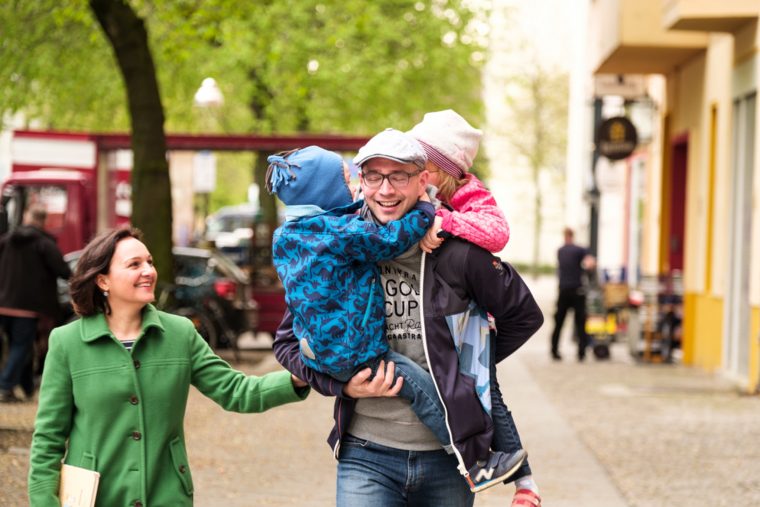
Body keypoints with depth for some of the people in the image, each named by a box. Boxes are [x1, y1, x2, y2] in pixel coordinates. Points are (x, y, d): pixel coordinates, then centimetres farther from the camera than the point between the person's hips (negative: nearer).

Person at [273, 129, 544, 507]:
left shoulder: (456, 253, -2)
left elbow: (524, 315, 13)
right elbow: (288, 339, 8)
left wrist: (470, 364, 9)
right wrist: (341, 385, -6)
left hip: (448, 457, 1)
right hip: (367, 456, 0)